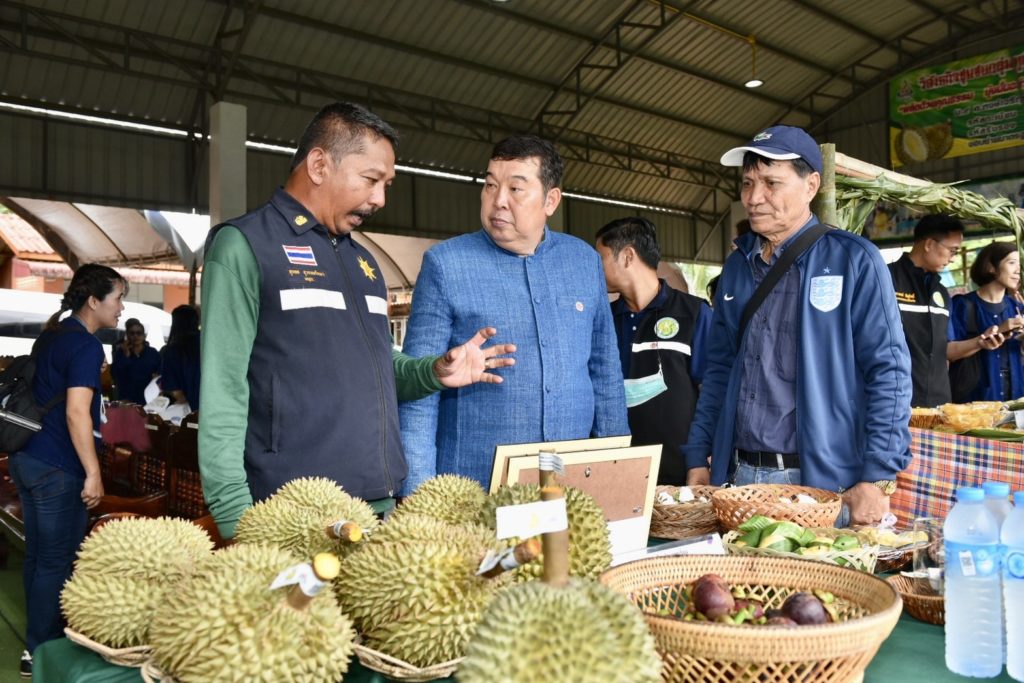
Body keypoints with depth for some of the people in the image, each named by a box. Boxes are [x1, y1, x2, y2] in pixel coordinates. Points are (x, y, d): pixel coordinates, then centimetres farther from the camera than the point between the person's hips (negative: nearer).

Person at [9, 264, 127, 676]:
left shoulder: (50, 336, 13)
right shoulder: (85, 346, -16)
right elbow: (76, 413, -23)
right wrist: (93, 474, -20)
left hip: (27, 457, 9)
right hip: (57, 468, -9)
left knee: (37, 555, 17)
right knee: (56, 561, 2)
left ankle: (40, 638, 30)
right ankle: (41, 651, 12)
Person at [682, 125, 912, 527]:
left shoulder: (853, 260, -7)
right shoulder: (736, 266, 9)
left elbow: (888, 372, -10)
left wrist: (877, 479, -15)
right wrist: (698, 458, 9)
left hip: (826, 482, -5)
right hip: (737, 477, 5)